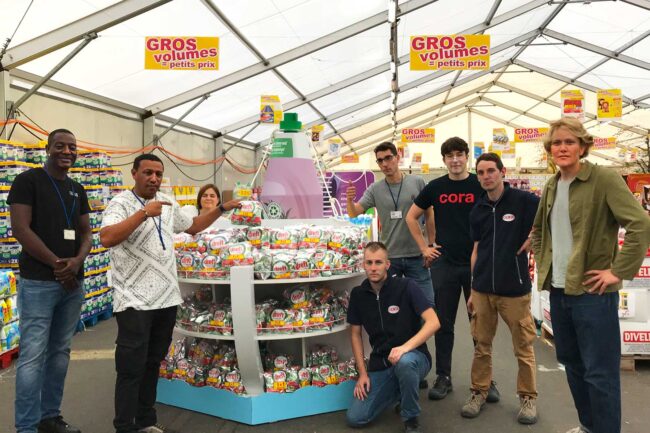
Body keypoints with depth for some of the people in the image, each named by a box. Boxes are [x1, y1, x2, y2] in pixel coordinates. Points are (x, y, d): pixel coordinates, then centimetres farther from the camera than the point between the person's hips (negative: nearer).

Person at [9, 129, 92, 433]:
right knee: (33, 356, -3)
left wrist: (77, 261, -8)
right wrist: (57, 264, -13)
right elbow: (20, 229, -12)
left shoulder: (77, 190, 14)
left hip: (73, 282, 6)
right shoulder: (28, 181, -4)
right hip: (38, 282, -6)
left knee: (60, 352, 12)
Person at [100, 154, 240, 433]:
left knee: (152, 364, 16)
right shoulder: (121, 203, -9)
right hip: (135, 301, -7)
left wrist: (221, 209, 19)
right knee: (131, 369, 0)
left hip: (166, 297, 7)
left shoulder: (168, 204, 12)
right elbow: (106, 238, -26)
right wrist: (144, 213, -30)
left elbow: (193, 226, 27)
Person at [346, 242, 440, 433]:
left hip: (413, 357, -4)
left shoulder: (406, 286, -13)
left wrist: (406, 347, -33)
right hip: (380, 363, 4)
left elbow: (433, 322, -20)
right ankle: (398, 392, 20)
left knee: (404, 361, -40)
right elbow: (355, 334, 8)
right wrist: (362, 373, 1)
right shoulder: (358, 294, -1)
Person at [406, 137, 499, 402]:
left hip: (477, 263, -1)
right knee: (444, 323, 7)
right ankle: (443, 377, 19)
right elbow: (411, 216, 12)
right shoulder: (435, 187, 5)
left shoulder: (481, 185, 0)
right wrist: (424, 247, 6)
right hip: (444, 264, 1)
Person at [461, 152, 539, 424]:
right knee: (481, 345, 11)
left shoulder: (524, 201, -6)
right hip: (482, 289, 4)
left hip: (514, 288, -4)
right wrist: (472, 289, 11)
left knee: (523, 346, 7)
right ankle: (479, 392, 25)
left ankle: (528, 397, 23)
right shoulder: (477, 211, 9)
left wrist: (531, 240, -10)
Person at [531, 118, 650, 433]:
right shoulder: (551, 186, 10)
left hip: (592, 291, -7)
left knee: (600, 372, 0)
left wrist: (618, 272, -19)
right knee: (572, 363, 19)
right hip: (558, 290, 7)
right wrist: (543, 263, 13)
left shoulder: (604, 179, -11)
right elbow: (538, 229, 25)